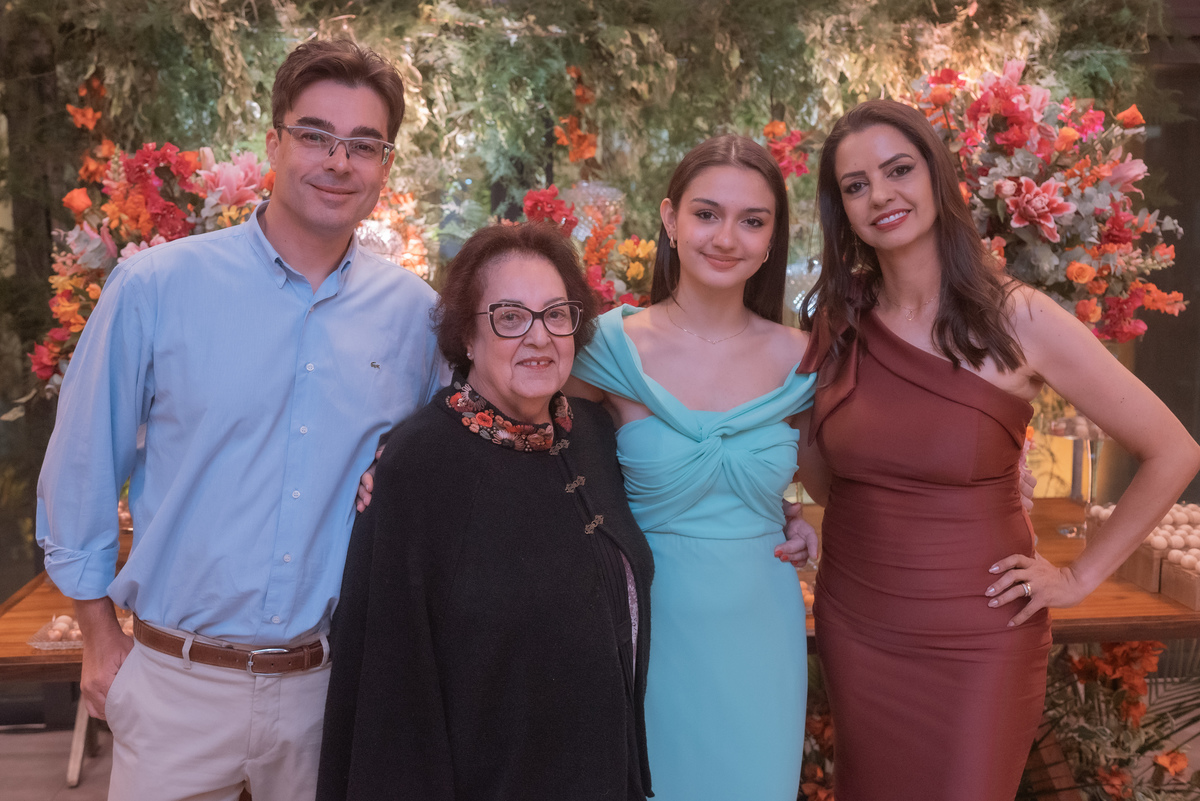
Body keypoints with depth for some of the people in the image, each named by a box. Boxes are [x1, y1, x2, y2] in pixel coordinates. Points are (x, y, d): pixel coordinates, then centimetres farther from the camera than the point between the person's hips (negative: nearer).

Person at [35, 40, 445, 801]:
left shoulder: (415, 313, -3)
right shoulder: (154, 288, -9)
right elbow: (81, 469, 0)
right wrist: (101, 638, 3)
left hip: (327, 683, 2)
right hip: (176, 682, -1)